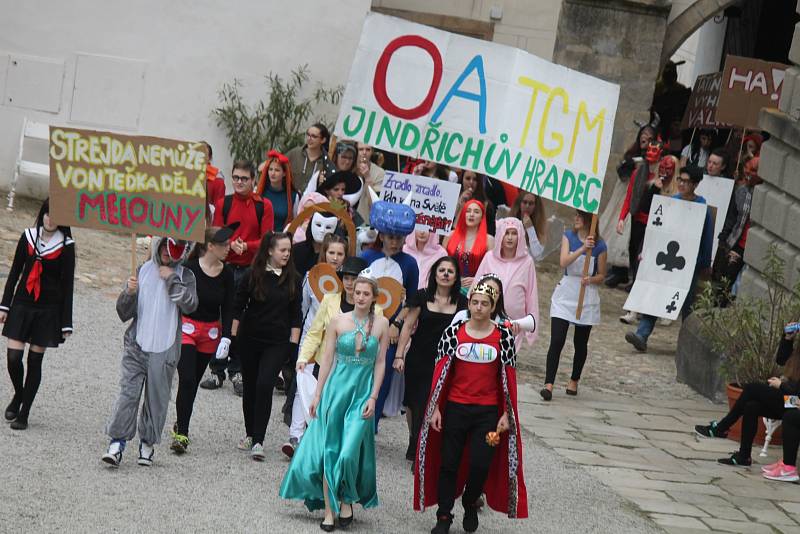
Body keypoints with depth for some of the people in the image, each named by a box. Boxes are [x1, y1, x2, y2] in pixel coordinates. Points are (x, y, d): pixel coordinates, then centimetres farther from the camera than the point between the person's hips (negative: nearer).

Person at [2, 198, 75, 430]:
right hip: (22, 304, 2)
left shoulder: (66, 245, -4)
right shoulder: (28, 237, 4)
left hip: (48, 310, -2)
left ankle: (24, 413, 11)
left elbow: (67, 284, -2)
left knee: (35, 360, 2)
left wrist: (66, 323, -4)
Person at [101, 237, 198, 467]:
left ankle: (148, 442, 18)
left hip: (164, 349, -1)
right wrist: (129, 292, -13)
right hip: (136, 345, 1)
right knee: (128, 392, -9)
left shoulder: (184, 276, 3)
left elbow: (190, 305, -16)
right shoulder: (143, 271, 6)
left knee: (157, 398, 5)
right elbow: (124, 313, 6)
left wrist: (172, 280, -13)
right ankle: (117, 442, -8)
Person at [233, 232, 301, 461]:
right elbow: (238, 307, 2)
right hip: (250, 339, 1)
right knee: (249, 387, 11)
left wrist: (293, 343, 0)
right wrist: (233, 336, -2)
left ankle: (258, 441, -15)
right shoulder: (253, 275, -4)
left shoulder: (293, 279, 0)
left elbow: (296, 314, 5)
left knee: (265, 385, -16)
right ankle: (250, 434, 29)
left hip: (278, 342, -1)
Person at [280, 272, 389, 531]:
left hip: (362, 394, -1)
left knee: (349, 452, -9)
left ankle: (348, 500, 14)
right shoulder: (338, 321, -1)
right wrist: (317, 396, 2)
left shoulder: (381, 323, -1)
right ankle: (329, 509, 8)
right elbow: (327, 359, 2)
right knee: (329, 450, 2)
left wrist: (373, 397, -6)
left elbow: (380, 363, 0)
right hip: (337, 388, 1)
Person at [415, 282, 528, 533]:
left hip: (488, 412, -1)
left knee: (480, 465, -3)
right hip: (455, 408, 1)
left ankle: (470, 504, 26)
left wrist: (506, 414, 0)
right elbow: (440, 372, 3)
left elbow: (508, 377, 2)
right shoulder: (452, 333, -1)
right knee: (449, 463, 4)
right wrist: (435, 408, 0)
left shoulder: (504, 336, -2)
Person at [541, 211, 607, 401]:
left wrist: (590, 280, -18)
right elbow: (563, 262, -15)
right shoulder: (568, 236, 0)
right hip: (565, 294, 0)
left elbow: (601, 276, 4)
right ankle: (548, 384, -13)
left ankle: (574, 381, 31)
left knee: (580, 343, 12)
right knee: (556, 341, -10)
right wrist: (583, 248, -27)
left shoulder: (600, 245, -4)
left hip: (587, 297, 0)